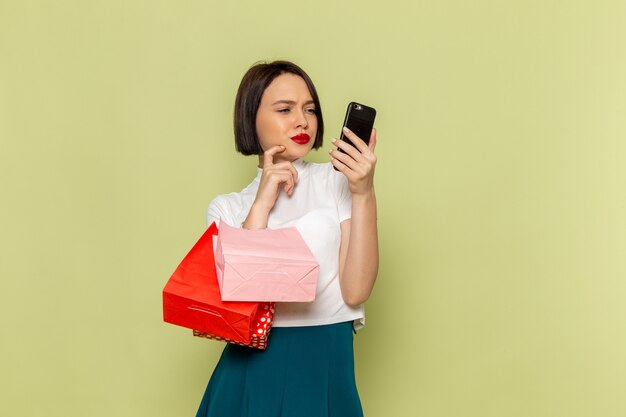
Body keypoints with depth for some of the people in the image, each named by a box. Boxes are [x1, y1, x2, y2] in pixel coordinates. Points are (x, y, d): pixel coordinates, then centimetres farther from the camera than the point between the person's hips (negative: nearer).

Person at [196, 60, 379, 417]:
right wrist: (262, 205, -10)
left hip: (324, 365, -1)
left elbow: (356, 291, -10)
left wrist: (364, 195, -17)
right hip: (251, 367, 2)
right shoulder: (227, 207, 7)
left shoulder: (338, 181, 0)